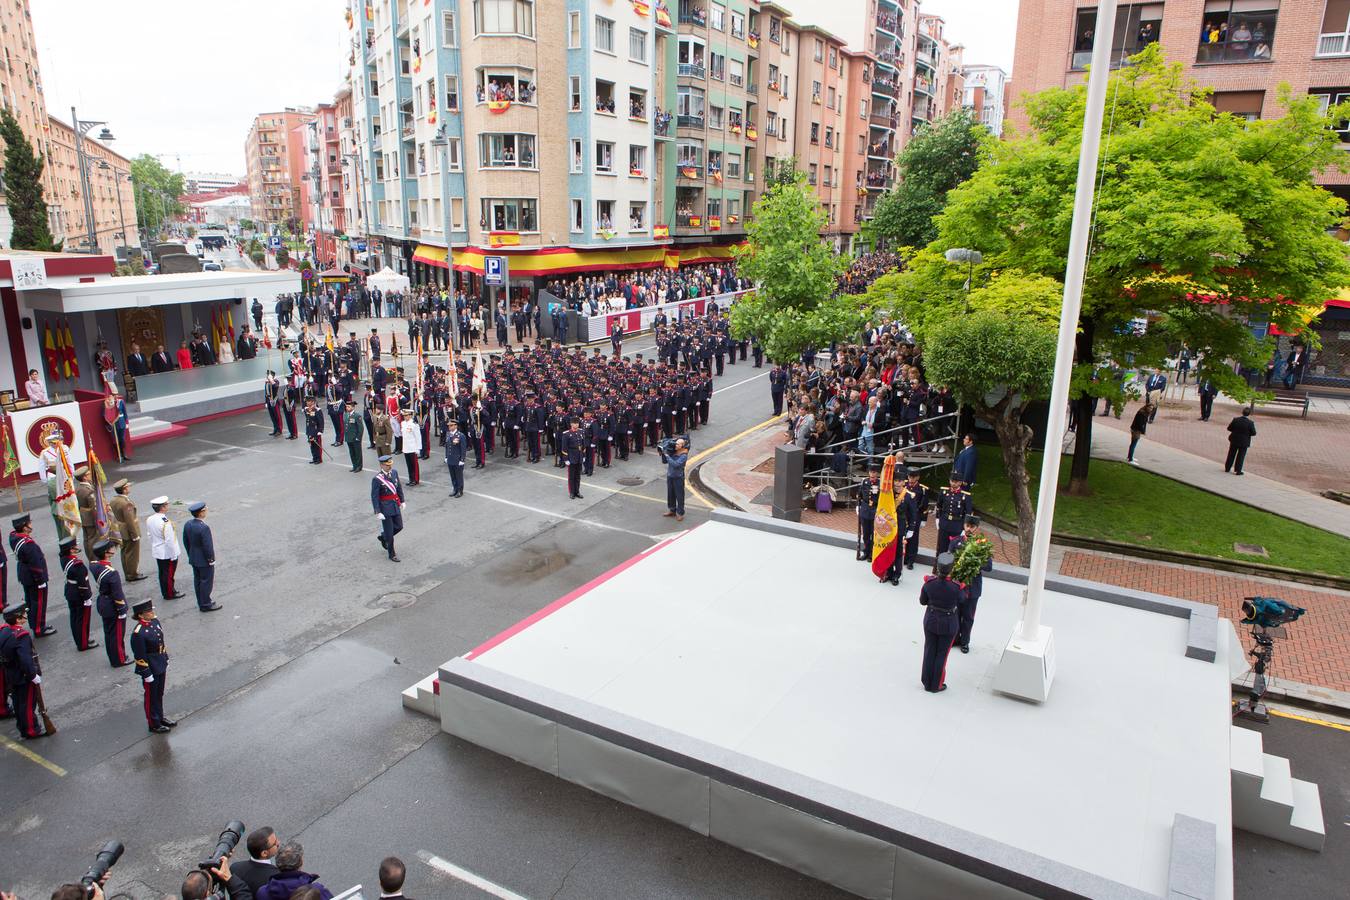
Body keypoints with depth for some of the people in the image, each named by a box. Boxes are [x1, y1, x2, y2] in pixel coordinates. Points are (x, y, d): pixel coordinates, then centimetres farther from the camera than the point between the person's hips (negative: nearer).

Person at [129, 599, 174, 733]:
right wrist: (147, 675, -16)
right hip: (150, 669, -7)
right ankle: (153, 724, 26)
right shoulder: (138, 633, -26)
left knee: (159, 694, 22)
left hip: (160, 666, 7)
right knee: (151, 697, 10)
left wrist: (166, 661, 16)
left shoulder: (155, 621, -2)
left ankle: (160, 718, 39)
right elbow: (139, 656, -21)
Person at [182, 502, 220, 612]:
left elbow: (185, 542, 8)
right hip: (205, 560, -8)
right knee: (206, 582, 6)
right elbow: (208, 546, -25)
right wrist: (211, 559, -12)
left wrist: (191, 554, 19)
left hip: (193, 559, 8)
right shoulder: (204, 528, -28)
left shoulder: (188, 524, -3)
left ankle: (201, 603, 31)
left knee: (197, 581, 18)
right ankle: (206, 605, 16)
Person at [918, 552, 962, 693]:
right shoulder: (956, 587, -26)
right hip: (948, 624, -2)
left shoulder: (929, 583, -19)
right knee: (941, 654, 15)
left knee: (929, 652, 19)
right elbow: (960, 602, -4)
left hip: (930, 621, 2)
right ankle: (936, 685, 28)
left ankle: (927, 683, 32)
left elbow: (922, 601, -4)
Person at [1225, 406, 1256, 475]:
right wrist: (1247, 433, 7)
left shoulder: (1235, 419, -12)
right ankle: (1238, 470, 13)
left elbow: (1229, 428, -5)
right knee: (1240, 456, 8)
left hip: (1234, 440, 2)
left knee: (1231, 455, 15)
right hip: (1244, 442, -2)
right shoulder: (1250, 423, -18)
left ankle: (1227, 468, 24)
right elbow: (1253, 433, -12)